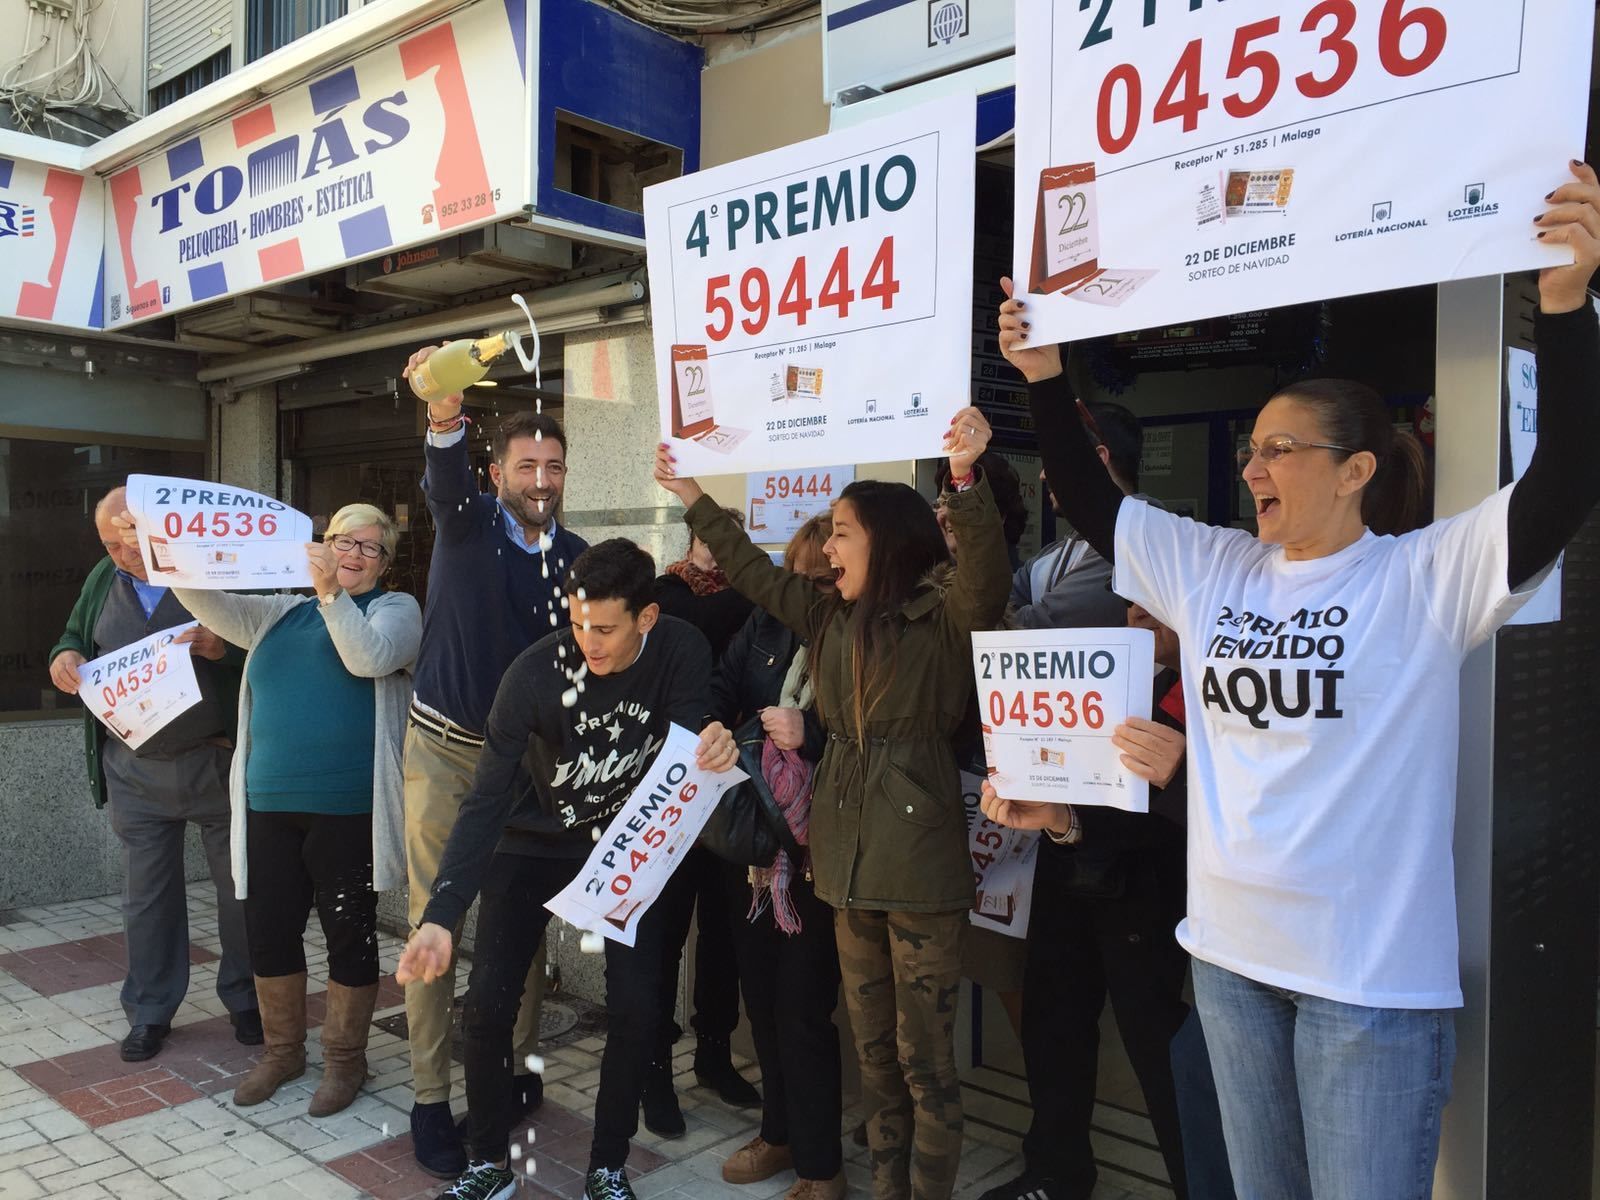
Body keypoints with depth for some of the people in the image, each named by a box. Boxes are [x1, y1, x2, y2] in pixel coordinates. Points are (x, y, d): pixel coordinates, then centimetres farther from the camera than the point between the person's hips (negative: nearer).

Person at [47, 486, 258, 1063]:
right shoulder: (104, 580, 8)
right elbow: (74, 638, 19)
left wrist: (223, 647, -29)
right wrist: (64, 658, -4)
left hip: (217, 761, -4)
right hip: (134, 770, 4)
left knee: (240, 887, 6)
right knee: (146, 893, 11)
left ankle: (245, 1000, 24)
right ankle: (150, 1012, 26)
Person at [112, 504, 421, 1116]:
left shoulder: (395, 608, 3)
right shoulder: (282, 614, 16)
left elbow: (371, 658, -15)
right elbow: (217, 607, 1)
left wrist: (331, 592, -22)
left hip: (349, 808, -4)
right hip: (270, 806, 5)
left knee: (349, 933, 5)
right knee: (268, 930, 12)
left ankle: (344, 1058, 23)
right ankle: (283, 1050, 31)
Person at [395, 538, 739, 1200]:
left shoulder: (681, 651, -21)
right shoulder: (536, 672, -26)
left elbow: (684, 760, -14)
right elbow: (487, 800, -24)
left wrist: (713, 750, -40)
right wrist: (440, 915, -32)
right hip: (535, 842, -1)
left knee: (635, 1009, -7)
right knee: (487, 1003, -6)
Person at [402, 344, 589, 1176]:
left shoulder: (576, 558, 2)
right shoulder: (467, 522, -6)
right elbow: (444, 480, -30)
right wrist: (445, 417, -52)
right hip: (444, 747, -2)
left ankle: (517, 1071, 26)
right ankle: (430, 1101, 11)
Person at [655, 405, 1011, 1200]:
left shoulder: (945, 620, -10)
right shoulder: (829, 619, 8)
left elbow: (987, 571, -29)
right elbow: (751, 569, 16)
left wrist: (965, 478, -42)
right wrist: (691, 496, 17)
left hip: (921, 860, -6)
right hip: (848, 857, 6)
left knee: (923, 1054, 5)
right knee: (873, 1046, 18)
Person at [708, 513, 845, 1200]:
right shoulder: (768, 624, 5)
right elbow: (722, 688, -3)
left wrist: (808, 734, -20)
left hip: (820, 850, -6)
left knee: (803, 1007, 1)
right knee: (760, 993, 17)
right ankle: (780, 1131, 38)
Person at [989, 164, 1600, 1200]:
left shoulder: (1427, 576, -10)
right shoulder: (1214, 570, 5)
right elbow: (1088, 500, 10)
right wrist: (1044, 378, 2)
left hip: (1375, 976, -5)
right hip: (1231, 955, 5)